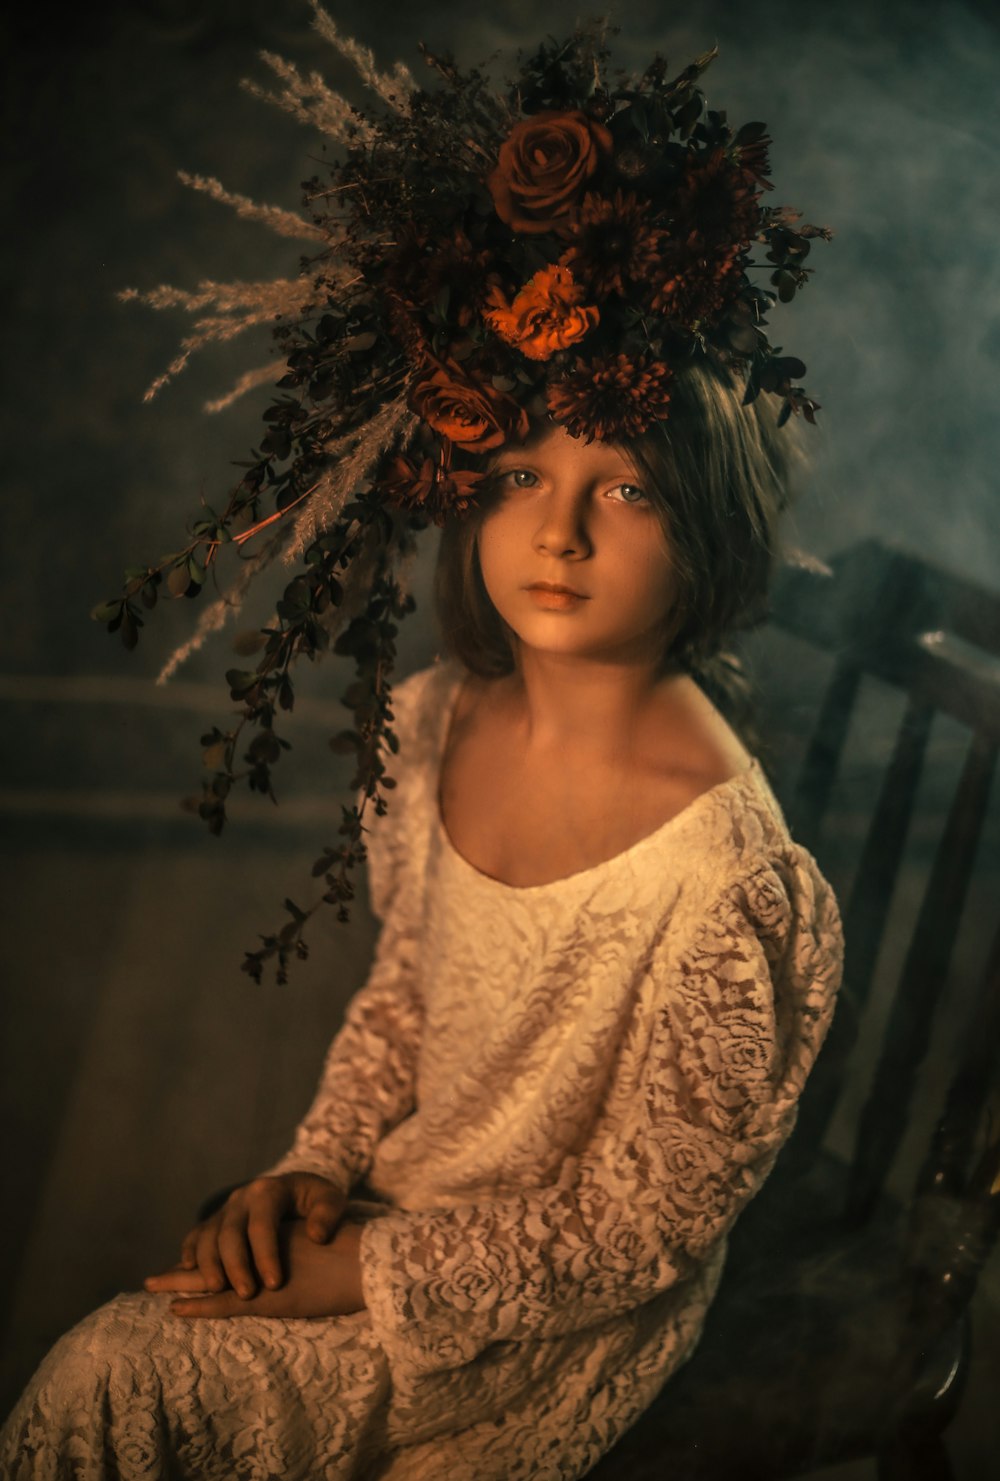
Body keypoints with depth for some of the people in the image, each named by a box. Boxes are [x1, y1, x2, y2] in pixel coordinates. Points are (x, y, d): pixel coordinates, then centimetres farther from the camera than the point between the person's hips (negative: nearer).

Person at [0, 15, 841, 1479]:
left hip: (561, 1318, -5)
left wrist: (361, 1277, -15)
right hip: (397, 1196, 6)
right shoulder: (438, 723, -9)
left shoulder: (728, 884, -29)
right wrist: (314, 1165, -6)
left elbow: (638, 1230, -18)